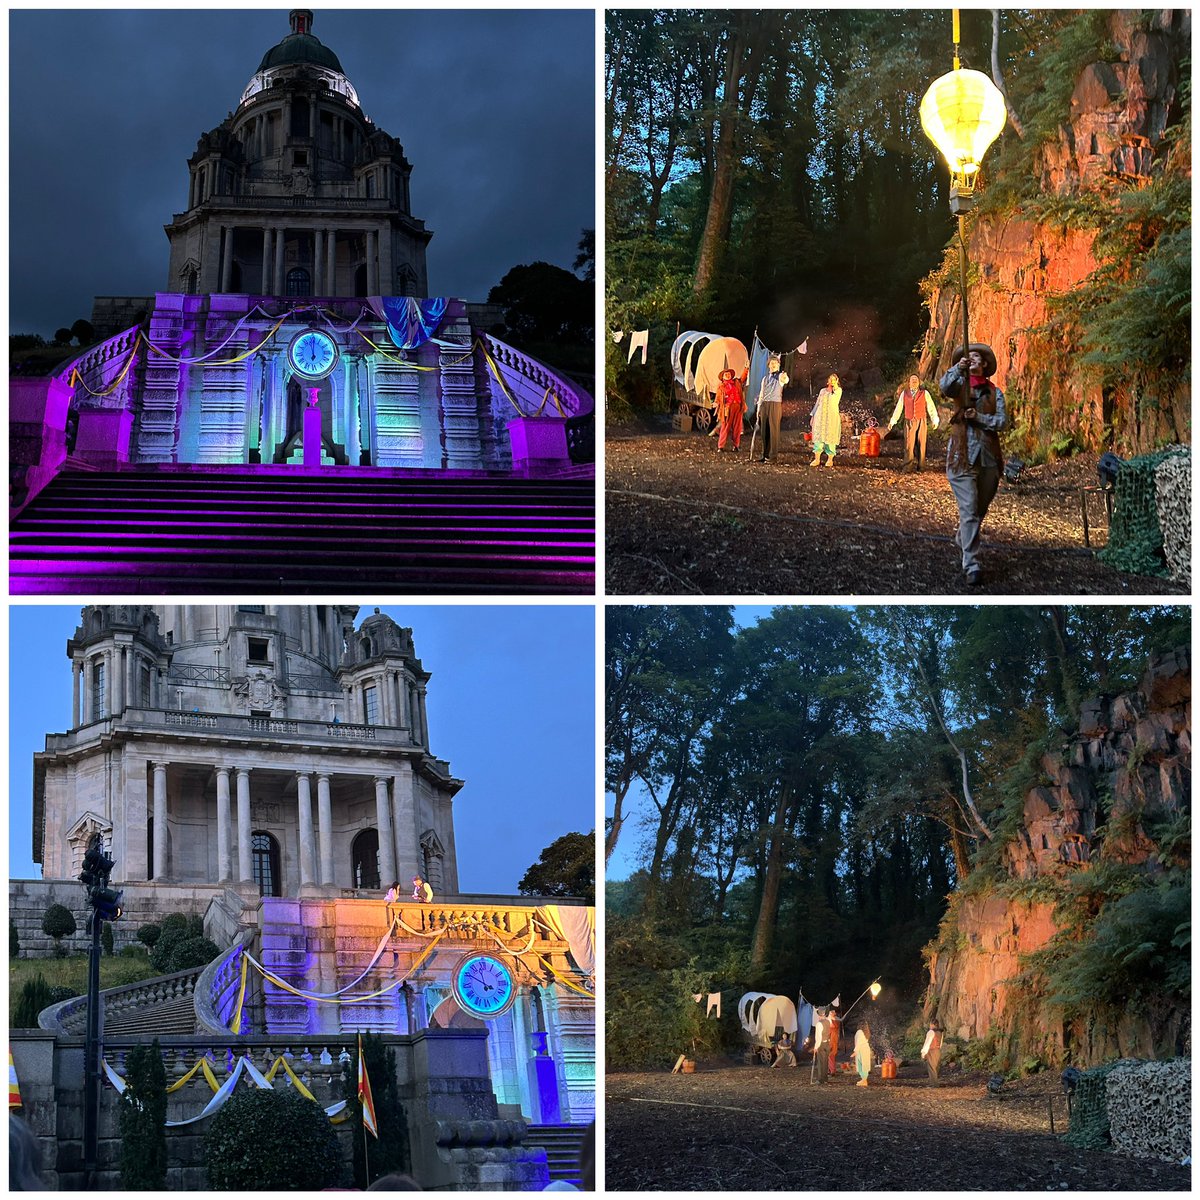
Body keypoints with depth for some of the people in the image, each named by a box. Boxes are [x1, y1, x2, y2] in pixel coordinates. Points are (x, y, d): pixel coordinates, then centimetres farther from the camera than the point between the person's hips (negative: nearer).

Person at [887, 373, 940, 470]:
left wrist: (935, 420, 2)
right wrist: (892, 421, 10)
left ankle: (921, 466, 7)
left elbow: (931, 407, 6)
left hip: (921, 421, 0)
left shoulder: (924, 393, 5)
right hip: (909, 421, 0)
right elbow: (898, 408, 12)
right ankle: (907, 467, -3)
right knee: (908, 444, -6)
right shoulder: (904, 393, 8)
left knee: (921, 444, 0)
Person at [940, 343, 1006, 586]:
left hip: (988, 457, 4)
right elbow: (945, 387, -18)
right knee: (969, 510, -13)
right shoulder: (959, 384, 6)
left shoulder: (994, 392, 12)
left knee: (980, 509, 16)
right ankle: (971, 565, -18)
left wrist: (978, 417, -14)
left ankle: (962, 539, 44)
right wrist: (957, 369, -34)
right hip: (962, 455, -4)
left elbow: (1001, 422, 1)